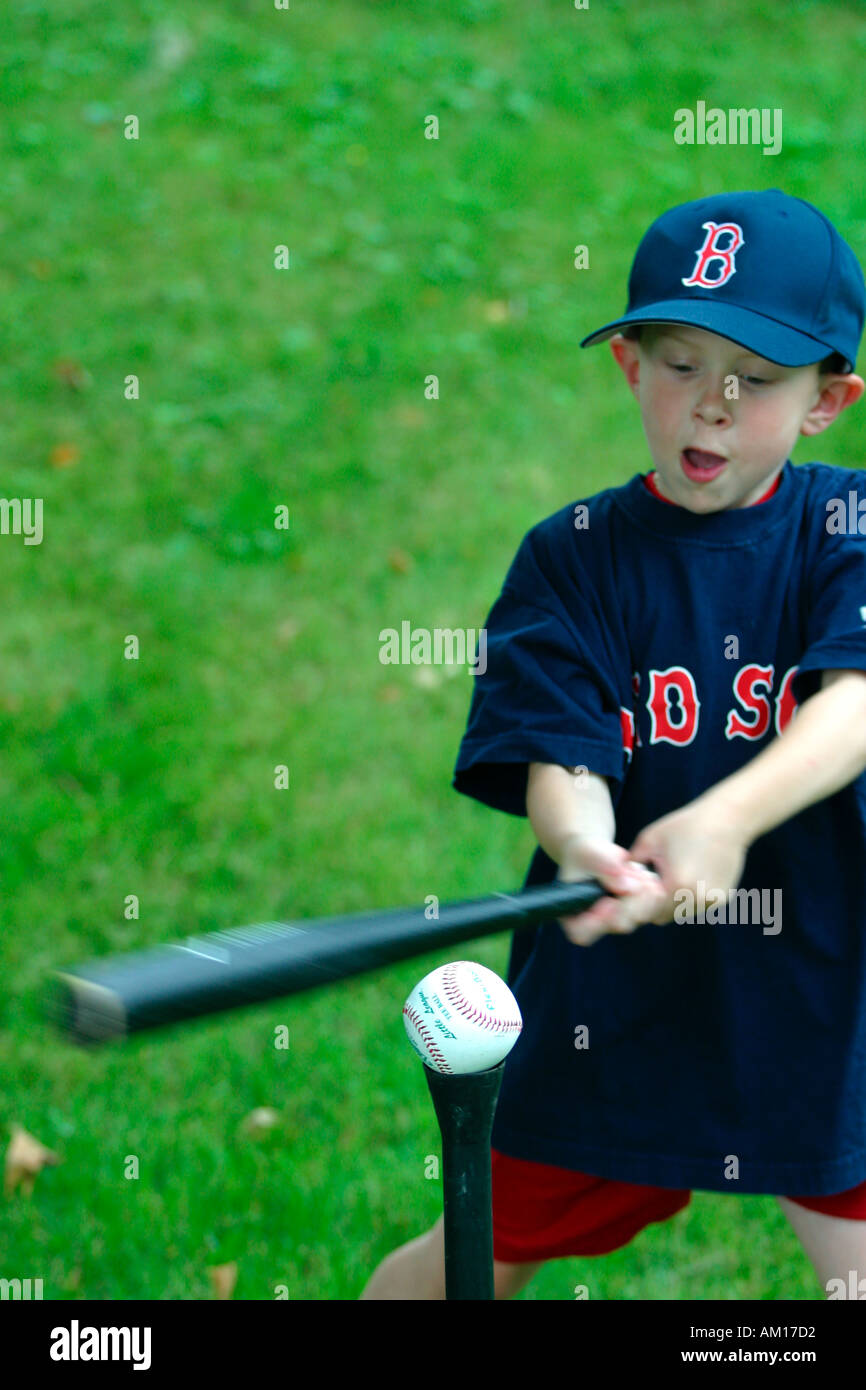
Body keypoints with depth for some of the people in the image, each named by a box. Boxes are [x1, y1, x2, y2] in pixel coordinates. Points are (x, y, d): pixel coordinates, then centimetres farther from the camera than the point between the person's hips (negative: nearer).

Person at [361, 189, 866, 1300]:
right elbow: (558, 760, -14)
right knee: (483, 1252, 13)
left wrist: (726, 817, -39)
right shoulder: (572, 556, -2)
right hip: (608, 995, 1)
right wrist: (592, 855, -38)